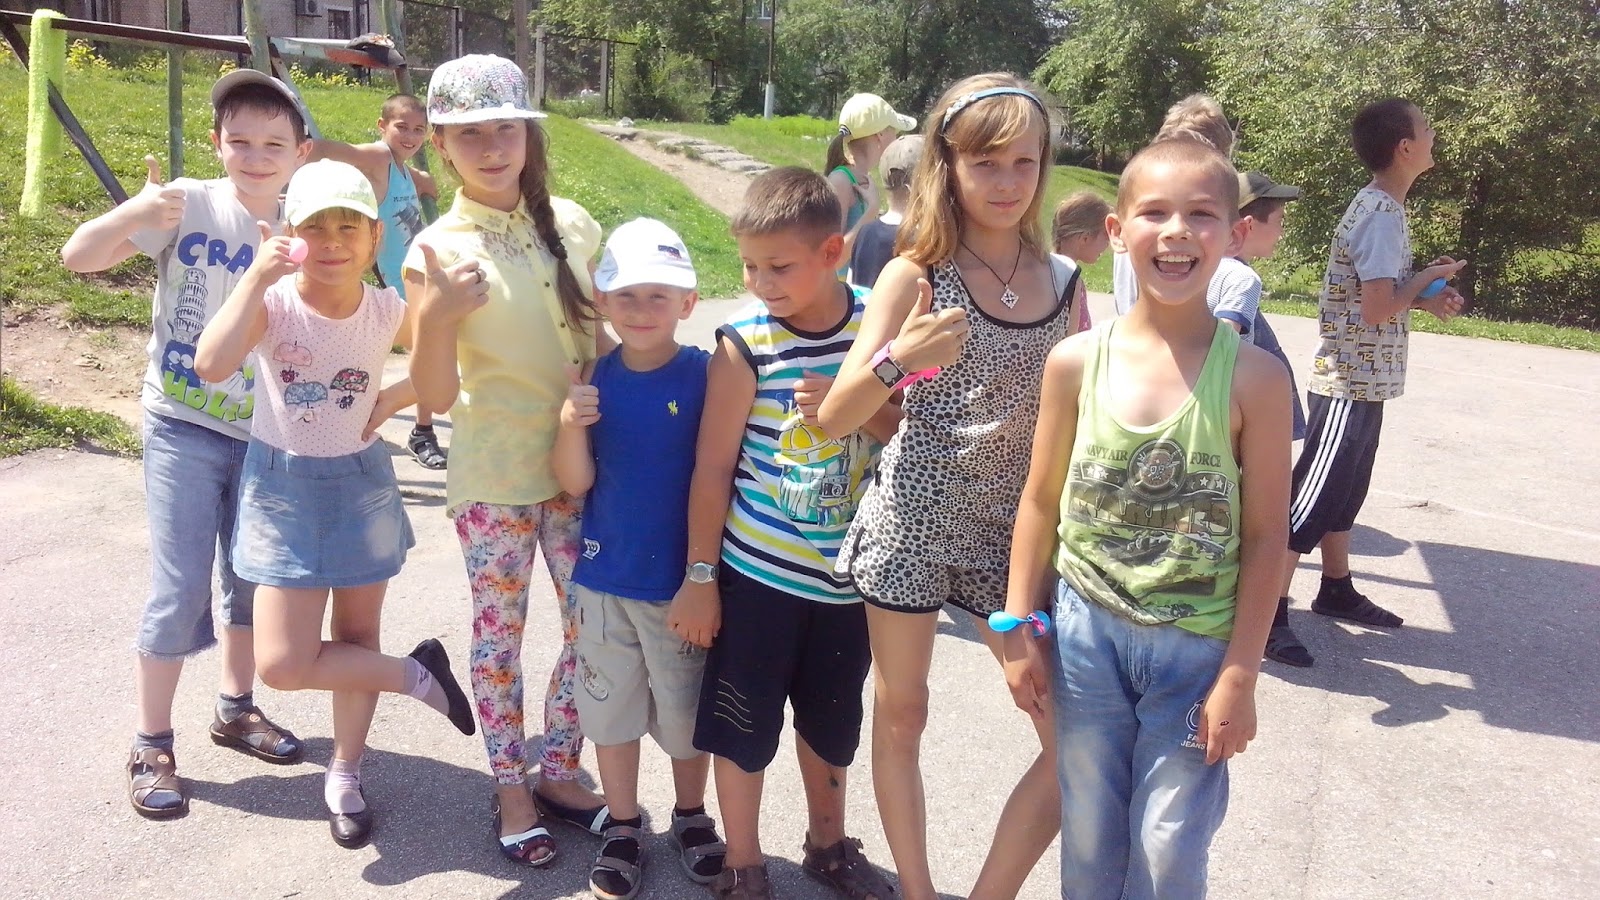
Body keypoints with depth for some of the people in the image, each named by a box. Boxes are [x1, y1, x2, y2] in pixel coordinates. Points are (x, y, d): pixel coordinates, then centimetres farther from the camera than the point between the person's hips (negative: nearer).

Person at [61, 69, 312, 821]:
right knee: (179, 593, -4)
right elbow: (77, 257, -16)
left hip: (265, 435, 4)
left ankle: (235, 709, 36)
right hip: (184, 428, -4)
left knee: (251, 581, 16)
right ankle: (150, 747, 13)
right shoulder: (189, 205, -10)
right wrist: (133, 213, -34)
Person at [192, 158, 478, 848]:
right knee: (283, 664, -8)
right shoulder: (273, 301, -16)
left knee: (357, 638, 13)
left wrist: (391, 400, -8)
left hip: (362, 482, 2)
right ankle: (416, 674, 13)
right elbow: (212, 365, -34)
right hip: (284, 486, -2)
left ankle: (345, 777, 33)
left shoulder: (388, 311, -9)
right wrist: (255, 277, -32)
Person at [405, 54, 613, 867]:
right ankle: (509, 788, 29)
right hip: (494, 474, -3)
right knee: (500, 634, 10)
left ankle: (558, 770, 31)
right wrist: (434, 317, -32)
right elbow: (436, 397, -15)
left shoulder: (571, 223, -1)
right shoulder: (439, 249, -11)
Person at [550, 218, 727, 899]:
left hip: (679, 579, -2)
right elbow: (576, 484, -5)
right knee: (611, 707, 16)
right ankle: (623, 826, 36)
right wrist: (572, 425, -22)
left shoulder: (706, 375, -12)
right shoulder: (595, 378, -4)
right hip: (604, 576, 2)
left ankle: (691, 815, 39)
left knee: (685, 709, 15)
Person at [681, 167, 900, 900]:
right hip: (756, 572, -3)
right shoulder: (745, 343, -15)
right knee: (741, 727, 8)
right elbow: (713, 467, -11)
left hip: (847, 570, 3)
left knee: (832, 722, 21)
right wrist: (700, 577, -8)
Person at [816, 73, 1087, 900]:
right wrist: (898, 360, -29)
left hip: (1015, 531, 3)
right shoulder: (916, 276, -7)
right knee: (901, 716, 10)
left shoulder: (1064, 282, 3)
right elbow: (833, 420, -12)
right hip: (912, 522, -3)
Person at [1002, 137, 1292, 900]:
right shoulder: (1076, 362, -6)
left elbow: (1265, 534, -7)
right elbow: (1042, 502, 2)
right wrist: (1020, 628, 3)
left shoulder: (1254, 378, -11)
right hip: (1086, 630, 2)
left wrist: (1240, 673, -8)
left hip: (1196, 646, -2)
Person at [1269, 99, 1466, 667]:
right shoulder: (1383, 214, -19)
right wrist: (1429, 277, -8)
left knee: (1344, 490, 19)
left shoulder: (1379, 205, 12)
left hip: (1359, 380, 10)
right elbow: (1378, 308, -24)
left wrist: (1424, 297, 4)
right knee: (1313, 496, -6)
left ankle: (1336, 591, 33)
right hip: (1351, 382, -10)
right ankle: (1268, 614, -1)